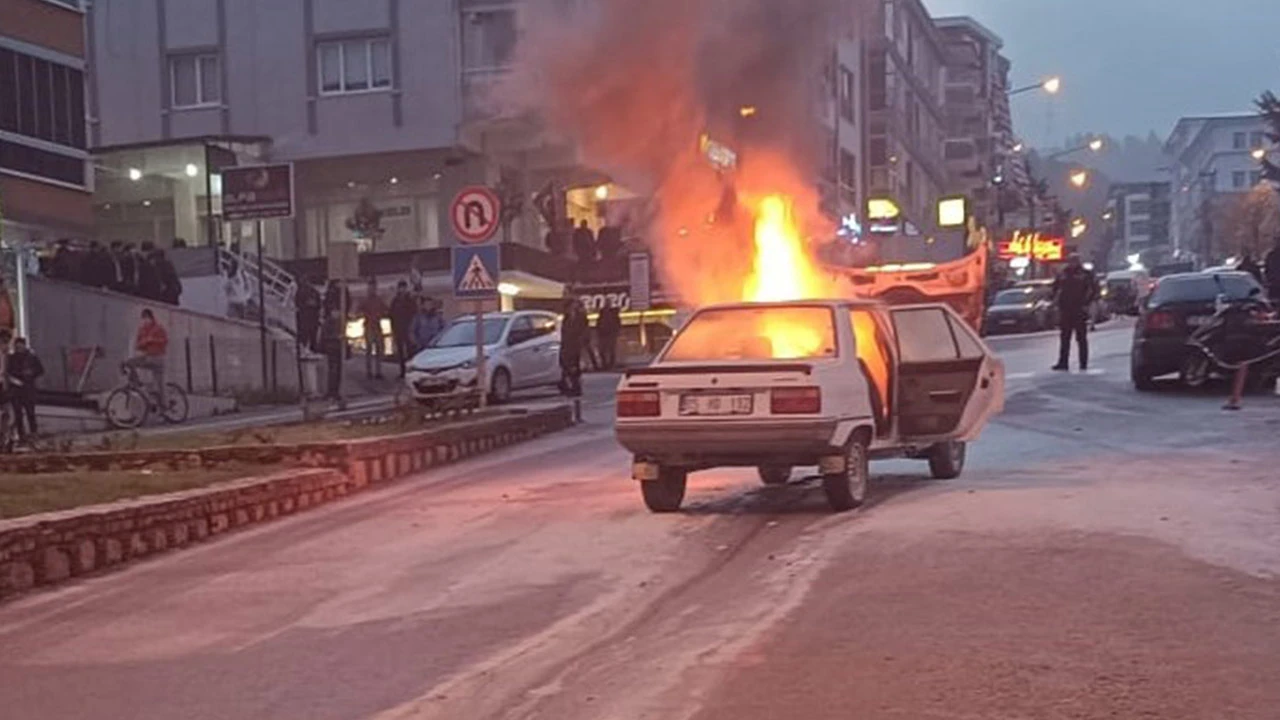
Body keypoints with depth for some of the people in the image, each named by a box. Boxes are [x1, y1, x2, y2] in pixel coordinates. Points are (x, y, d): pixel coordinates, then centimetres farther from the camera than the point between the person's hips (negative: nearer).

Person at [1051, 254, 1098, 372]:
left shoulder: (1085, 274, -4)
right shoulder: (1063, 274, 9)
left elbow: (1094, 289, -5)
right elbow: (1055, 287, 23)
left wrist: (1087, 303, -10)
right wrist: (1057, 300, 12)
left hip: (1079, 310, -5)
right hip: (1065, 310, 5)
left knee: (1081, 338, 0)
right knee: (1064, 338, 5)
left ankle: (1084, 363, 5)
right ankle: (1063, 362, 7)